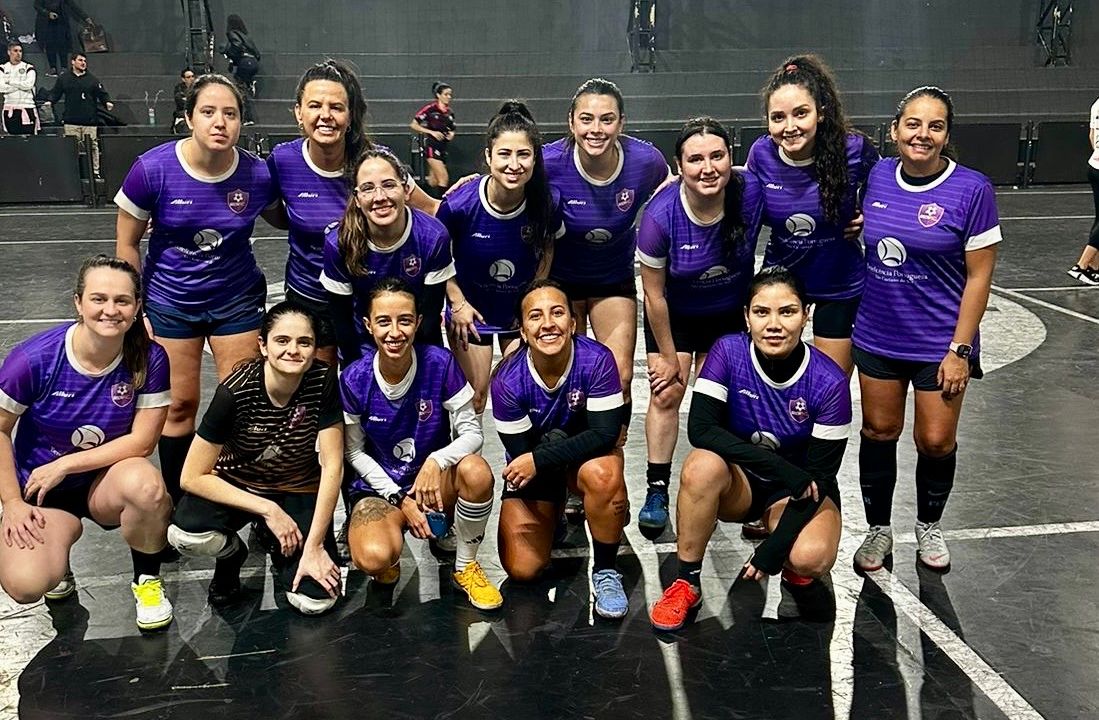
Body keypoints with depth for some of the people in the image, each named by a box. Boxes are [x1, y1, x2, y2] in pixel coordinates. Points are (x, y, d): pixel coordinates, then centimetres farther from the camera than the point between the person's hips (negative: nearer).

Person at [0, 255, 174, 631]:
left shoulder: (149, 359, -17)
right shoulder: (35, 357, -20)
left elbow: (142, 441, -14)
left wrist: (64, 464, -17)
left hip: (108, 481, 1)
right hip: (41, 489, 0)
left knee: (144, 483, -36)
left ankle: (147, 578, -5)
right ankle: (62, 536, 12)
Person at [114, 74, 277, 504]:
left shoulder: (257, 174, -15)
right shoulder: (153, 169, -17)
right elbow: (127, 243, -6)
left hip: (237, 301, 1)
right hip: (170, 303, -1)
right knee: (179, 405, 7)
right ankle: (178, 505, 24)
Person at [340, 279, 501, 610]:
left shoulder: (439, 363, -15)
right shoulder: (354, 380, -13)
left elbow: (472, 433, -12)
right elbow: (355, 452, -3)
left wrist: (436, 461, -31)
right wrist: (400, 499, -12)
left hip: (435, 481, 1)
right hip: (381, 486, -1)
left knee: (477, 471, -34)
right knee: (373, 559, -33)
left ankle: (466, 567, -7)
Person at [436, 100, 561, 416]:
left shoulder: (547, 203, -22)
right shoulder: (460, 204, -27)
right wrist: (458, 303, -10)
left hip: (523, 310, 2)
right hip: (471, 309, -1)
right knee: (474, 399, 8)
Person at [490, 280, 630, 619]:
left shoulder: (597, 360, -26)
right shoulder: (508, 379, -24)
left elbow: (605, 434, -29)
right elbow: (520, 452, -15)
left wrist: (539, 459, -33)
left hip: (588, 455, -1)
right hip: (532, 469, 1)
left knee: (603, 473, -39)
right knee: (522, 570, -9)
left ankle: (605, 572, -14)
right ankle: (556, 511, 25)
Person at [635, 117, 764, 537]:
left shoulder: (751, 193, -28)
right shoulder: (660, 215, -31)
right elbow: (654, 295, -19)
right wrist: (668, 356, -10)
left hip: (729, 313, 2)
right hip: (674, 314, -2)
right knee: (666, 393, -6)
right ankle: (656, 491, 6)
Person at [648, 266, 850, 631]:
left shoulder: (829, 381, -19)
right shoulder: (729, 352, -17)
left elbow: (820, 475, -16)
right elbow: (700, 427, -26)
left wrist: (775, 547, -23)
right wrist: (780, 467, -33)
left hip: (800, 489, -1)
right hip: (738, 481, 1)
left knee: (811, 559, -32)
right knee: (703, 465, -34)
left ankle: (792, 563, 7)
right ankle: (686, 583, -17)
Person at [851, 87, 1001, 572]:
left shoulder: (971, 189, -13)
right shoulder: (877, 176, -2)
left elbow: (979, 276, -11)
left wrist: (960, 350, -13)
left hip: (939, 343, -3)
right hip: (877, 336, 3)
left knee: (936, 441, 5)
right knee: (878, 432, 11)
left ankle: (929, 526, 32)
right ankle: (879, 529, 29)